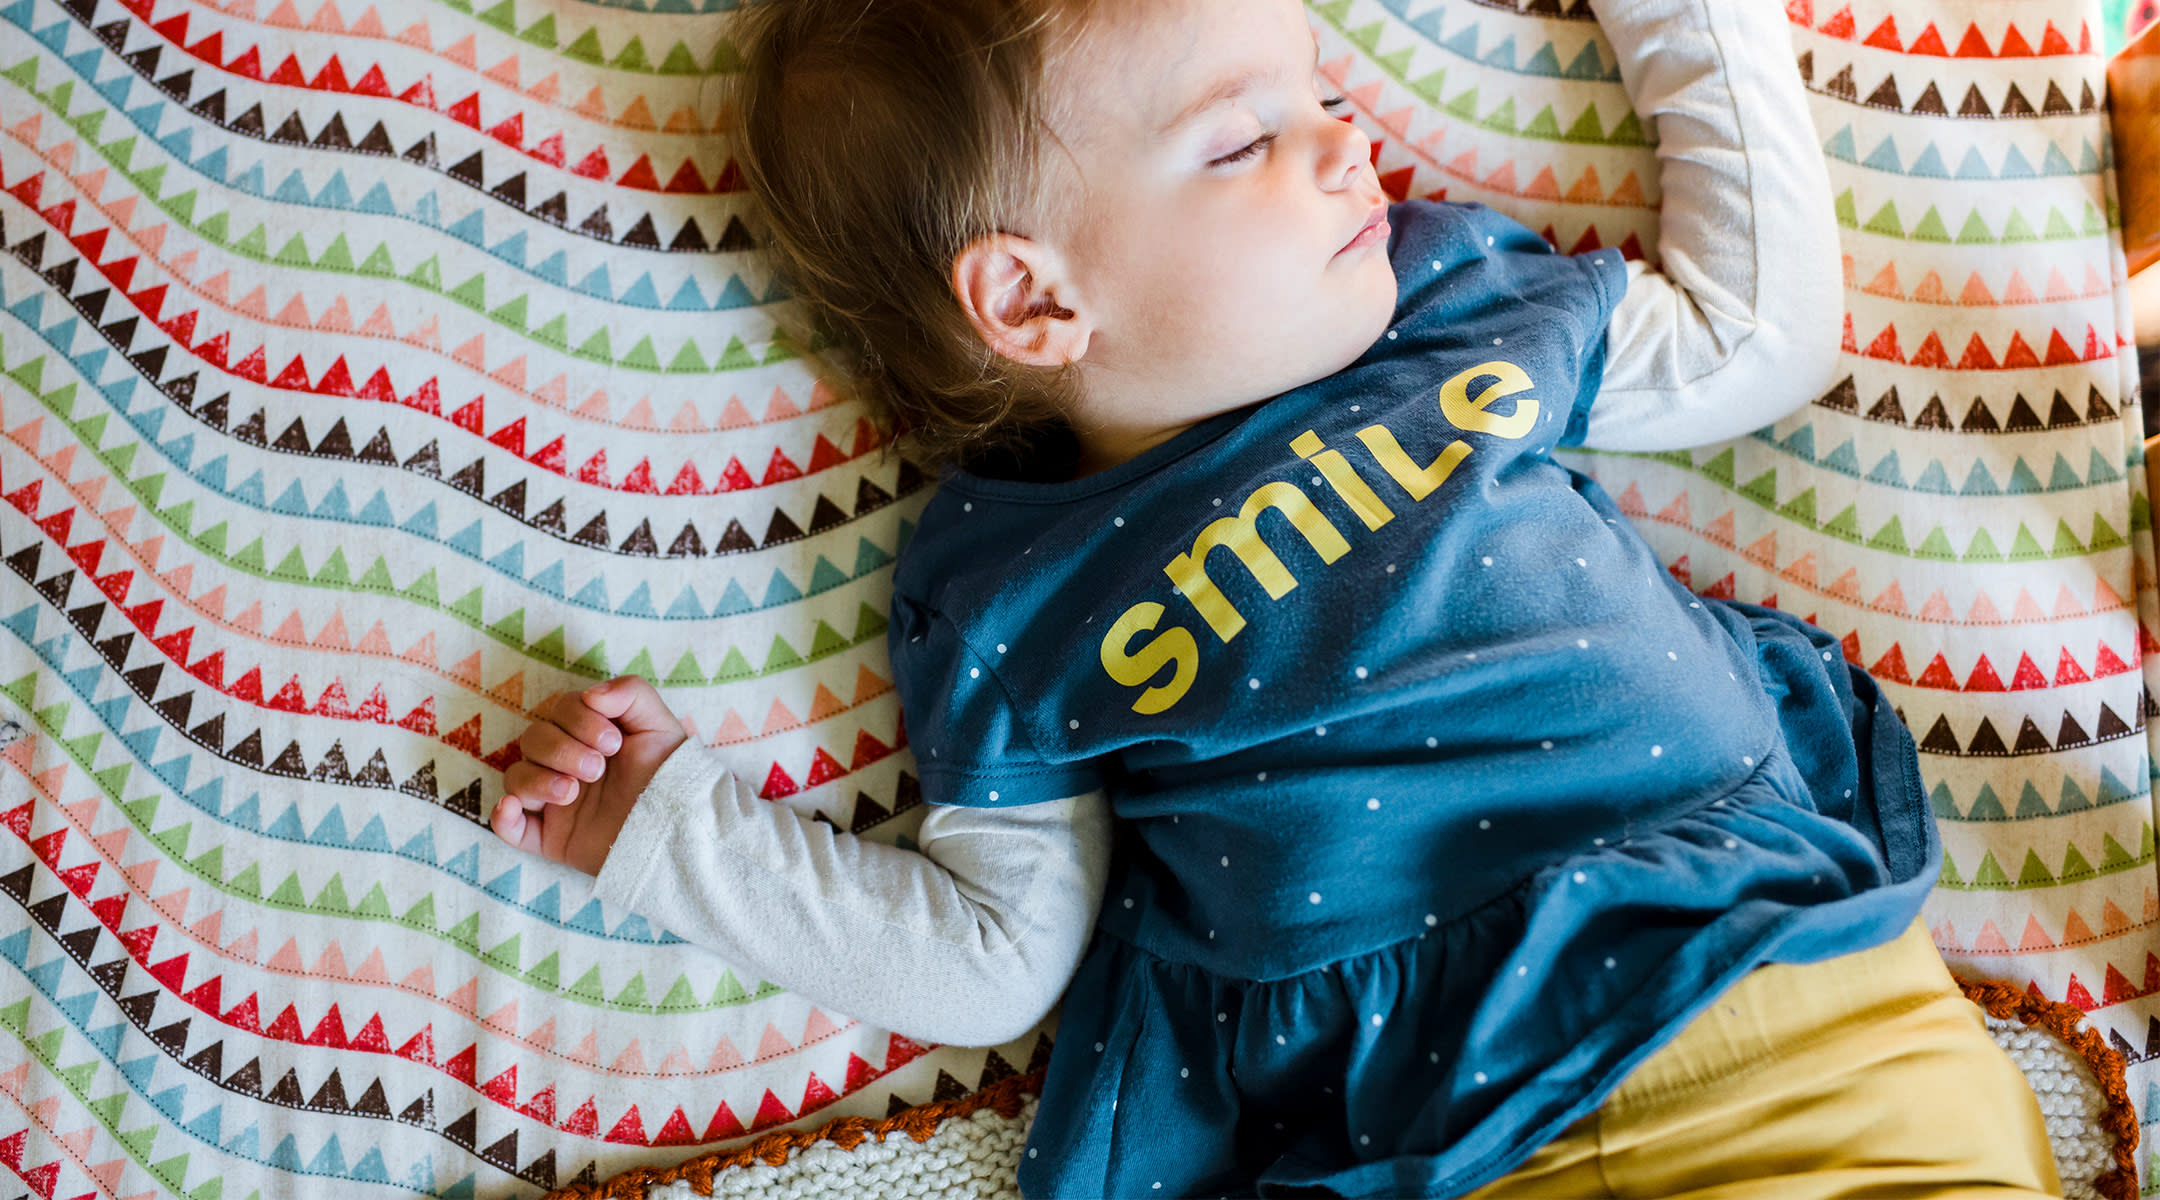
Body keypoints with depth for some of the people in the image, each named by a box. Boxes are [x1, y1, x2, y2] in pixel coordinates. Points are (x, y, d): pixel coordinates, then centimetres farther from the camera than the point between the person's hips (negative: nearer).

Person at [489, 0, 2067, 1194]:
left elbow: (1758, 338, 22)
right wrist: (673, 820, 5)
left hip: (1812, 995, 3)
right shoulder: (1012, 607, 2)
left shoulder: (1454, 297, 11)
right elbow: (993, 955, 8)